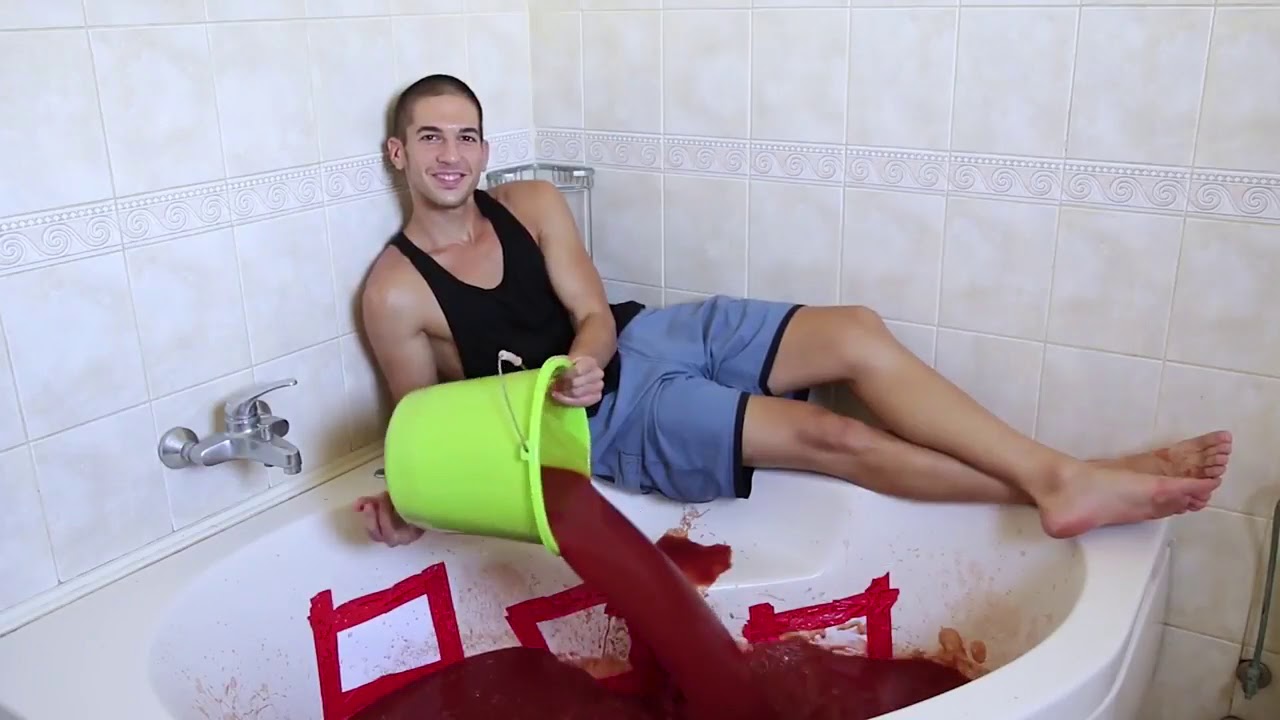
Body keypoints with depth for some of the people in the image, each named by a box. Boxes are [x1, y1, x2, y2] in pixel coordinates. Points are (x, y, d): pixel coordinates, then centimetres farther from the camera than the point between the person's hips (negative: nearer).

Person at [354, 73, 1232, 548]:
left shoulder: (532, 203, 4)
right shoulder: (395, 292, -8)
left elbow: (593, 313, -1)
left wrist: (584, 357, -24)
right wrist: (406, 500, -22)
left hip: (647, 334, 5)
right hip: (605, 415, -5)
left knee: (856, 331, -17)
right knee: (830, 435, -20)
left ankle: (1062, 477, -15)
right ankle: (1049, 488, -11)